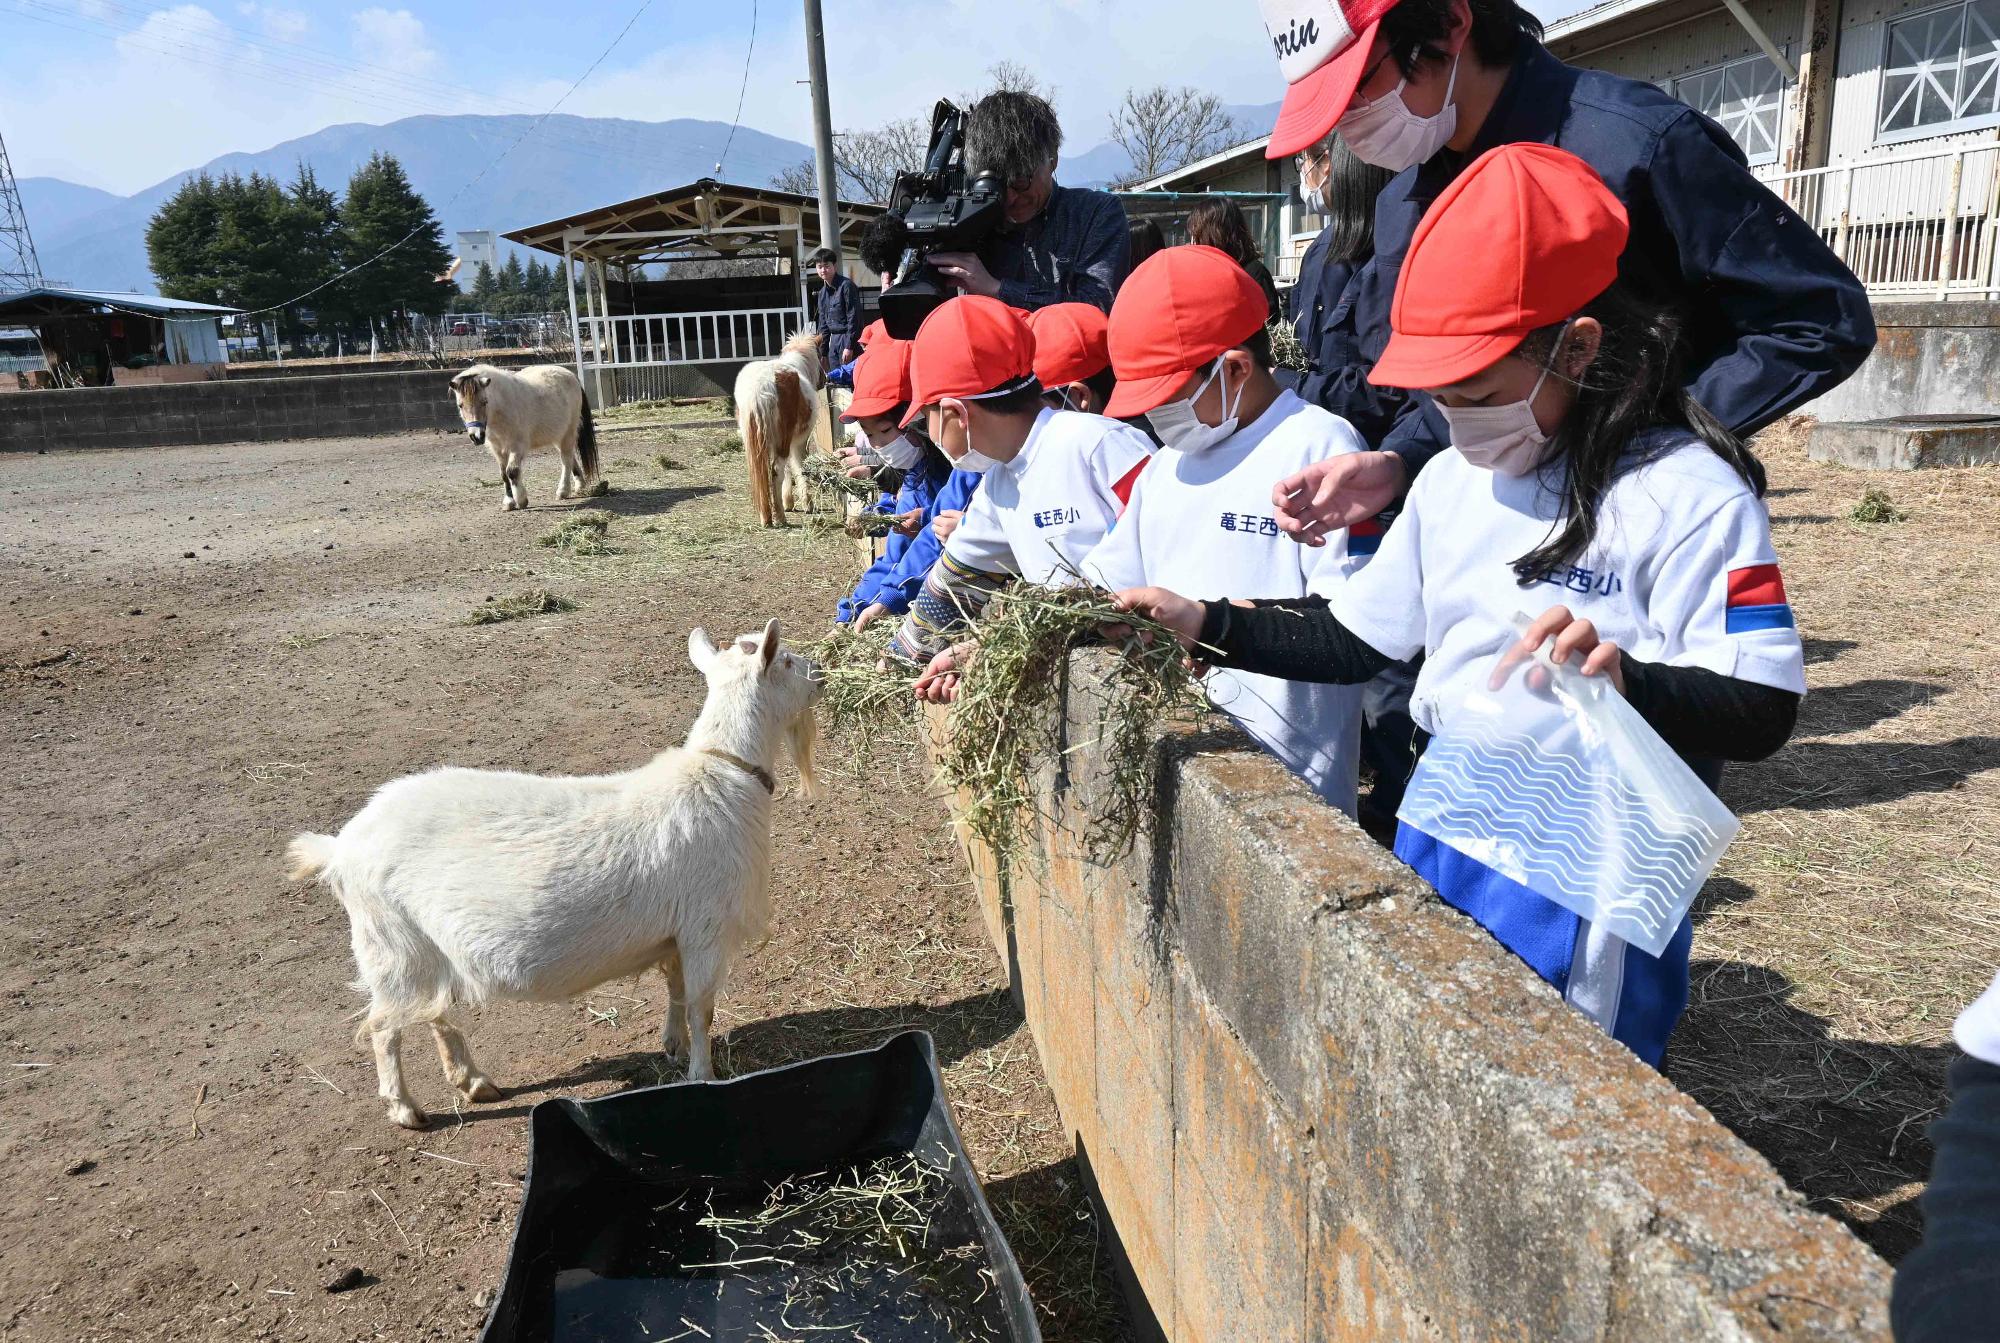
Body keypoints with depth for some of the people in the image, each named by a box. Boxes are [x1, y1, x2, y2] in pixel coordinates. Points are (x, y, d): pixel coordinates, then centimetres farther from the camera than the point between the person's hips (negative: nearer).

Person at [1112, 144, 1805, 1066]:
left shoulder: (1687, 495, -14)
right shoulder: (1452, 477, 7)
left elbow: (1763, 710, -16)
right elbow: (1353, 641, 11)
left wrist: (1625, 681, -35)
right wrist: (1203, 626, 0)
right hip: (1438, 837, 7)